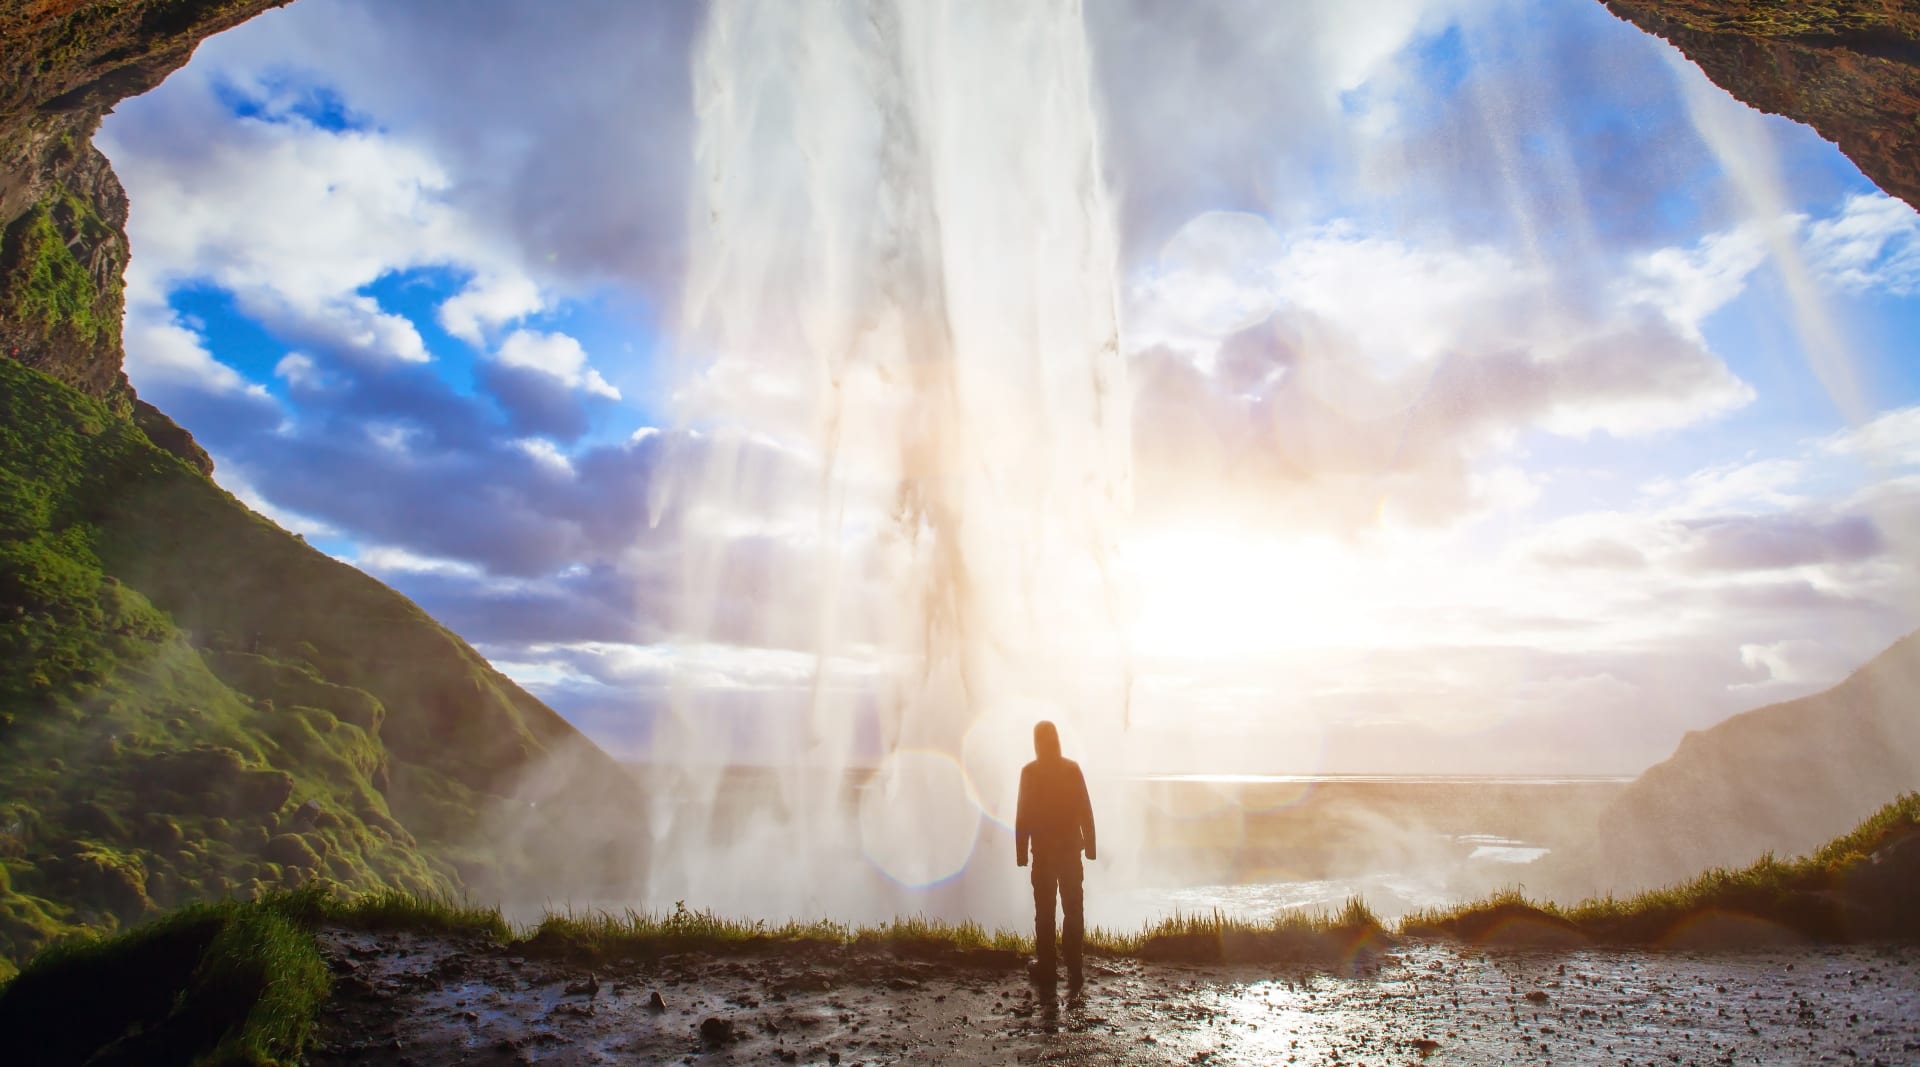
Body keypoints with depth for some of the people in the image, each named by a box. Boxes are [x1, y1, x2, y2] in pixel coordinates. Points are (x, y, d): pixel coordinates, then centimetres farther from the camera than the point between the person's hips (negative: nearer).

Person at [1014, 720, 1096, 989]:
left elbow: (1022, 815, -8)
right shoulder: (1072, 768, -3)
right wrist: (1089, 845, 5)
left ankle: (1047, 969, 12)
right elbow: (1085, 811, -2)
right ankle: (1074, 970, 7)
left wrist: (1021, 852, -2)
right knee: (1073, 911, 8)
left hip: (1043, 851, -1)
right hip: (1071, 849, 2)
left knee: (1044, 912, 8)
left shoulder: (1030, 772, -8)